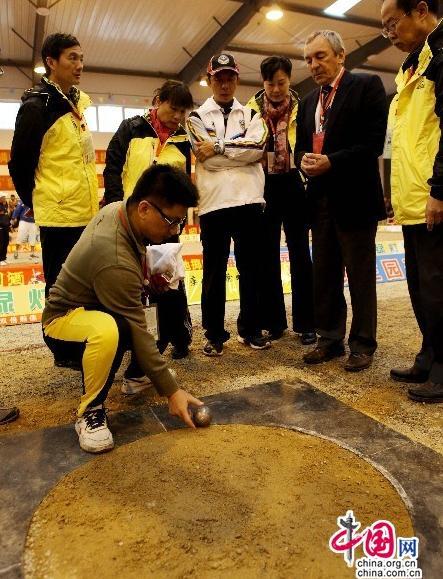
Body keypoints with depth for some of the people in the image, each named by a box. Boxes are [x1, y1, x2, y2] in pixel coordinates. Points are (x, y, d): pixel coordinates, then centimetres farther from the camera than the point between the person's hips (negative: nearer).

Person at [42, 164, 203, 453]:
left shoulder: (118, 208, -11)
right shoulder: (115, 262, -36)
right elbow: (136, 332, -30)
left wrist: (149, 273, -5)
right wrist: (171, 391, -23)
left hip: (99, 303, 9)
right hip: (63, 321, -9)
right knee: (109, 330, -42)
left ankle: (138, 372, 17)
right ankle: (91, 411, -15)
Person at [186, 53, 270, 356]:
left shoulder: (252, 114, 15)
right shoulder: (198, 117, 9)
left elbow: (257, 147, -6)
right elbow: (208, 160, -7)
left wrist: (218, 146, -8)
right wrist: (239, 148, -4)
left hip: (249, 200, 2)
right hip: (214, 202, -2)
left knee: (251, 267, 7)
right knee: (214, 271, 3)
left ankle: (251, 328, 20)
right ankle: (215, 333, 15)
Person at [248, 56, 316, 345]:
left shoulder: (302, 108, 5)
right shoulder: (252, 109, 6)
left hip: (293, 185, -1)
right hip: (264, 186, 1)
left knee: (300, 253, 1)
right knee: (268, 255, 5)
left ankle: (305, 322, 10)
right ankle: (273, 321, 16)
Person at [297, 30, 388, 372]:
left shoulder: (367, 85, 0)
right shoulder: (308, 103, 19)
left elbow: (374, 141, -10)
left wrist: (331, 162, -17)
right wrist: (305, 161, -3)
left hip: (354, 198, -6)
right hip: (321, 199, 6)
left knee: (360, 274, 1)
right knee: (324, 274, 8)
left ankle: (362, 344, 12)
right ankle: (330, 340, 19)